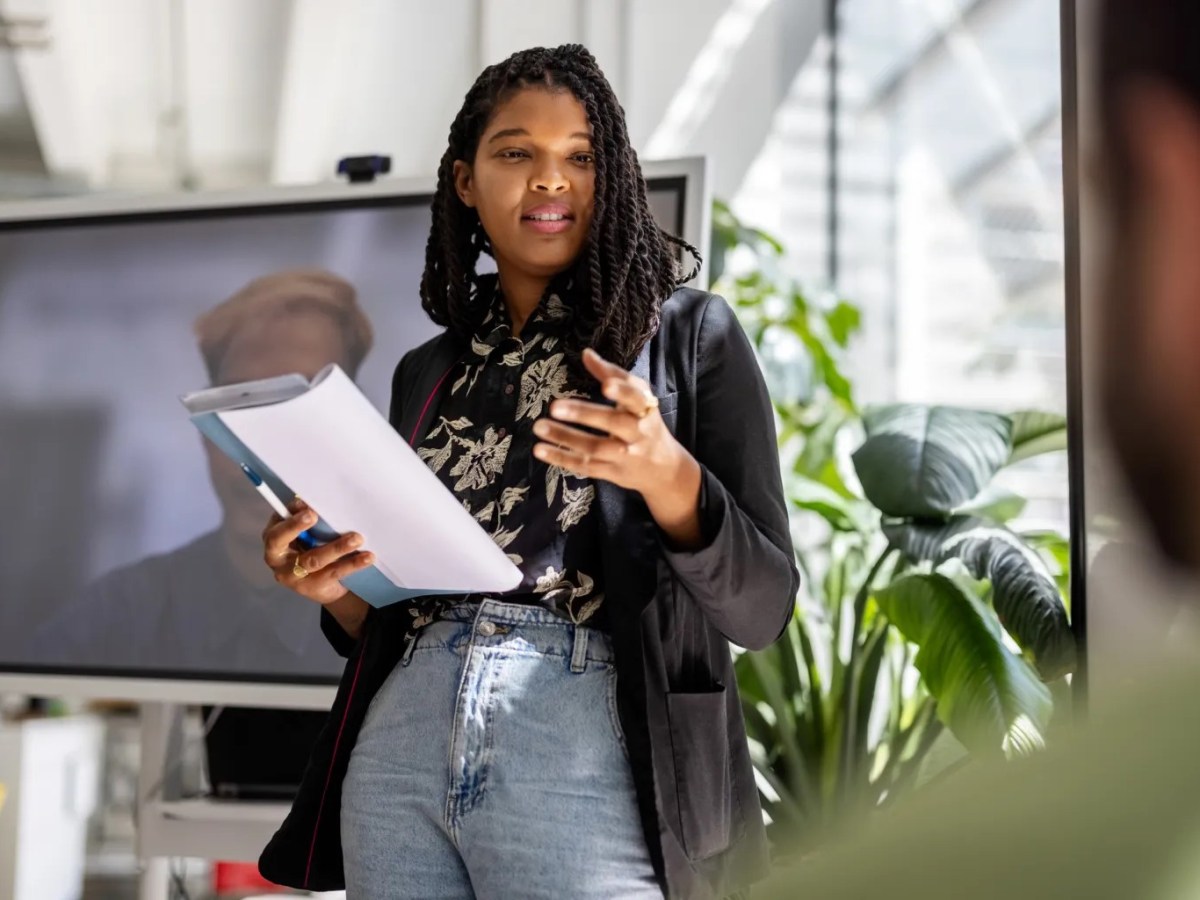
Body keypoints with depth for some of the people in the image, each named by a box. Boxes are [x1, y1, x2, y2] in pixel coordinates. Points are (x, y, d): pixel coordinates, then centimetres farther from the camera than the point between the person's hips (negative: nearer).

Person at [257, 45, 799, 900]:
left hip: (581, 747, -4)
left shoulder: (689, 332, 3)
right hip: (399, 743, 4)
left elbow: (763, 606, -4)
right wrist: (334, 585, -2)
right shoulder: (427, 372, 15)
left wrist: (669, 478, -21)